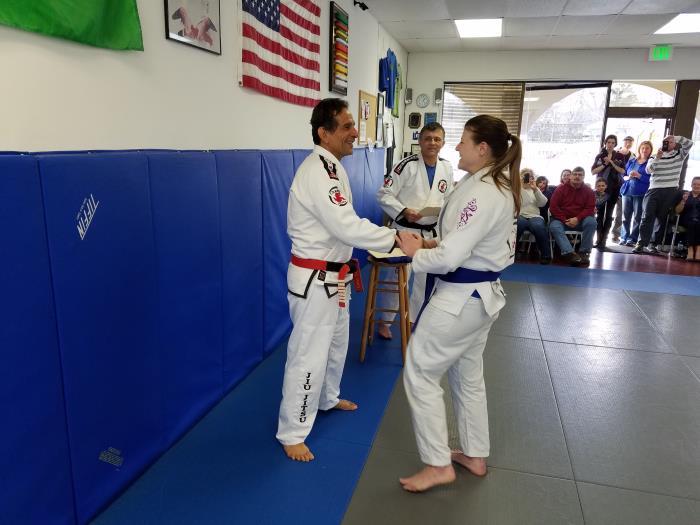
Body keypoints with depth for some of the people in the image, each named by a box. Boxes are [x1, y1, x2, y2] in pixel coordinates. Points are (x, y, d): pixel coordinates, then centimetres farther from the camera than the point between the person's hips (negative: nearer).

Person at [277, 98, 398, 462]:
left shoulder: (330, 167, 10)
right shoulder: (317, 172, -23)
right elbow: (348, 227, -29)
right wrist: (396, 238, -24)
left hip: (332, 275, 10)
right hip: (315, 279, -10)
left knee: (336, 342, 24)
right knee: (309, 355, -2)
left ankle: (327, 399, 46)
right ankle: (292, 433, 14)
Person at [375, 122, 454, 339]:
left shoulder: (446, 168, 0)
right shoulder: (407, 165, -15)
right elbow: (384, 195, -14)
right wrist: (403, 211, -26)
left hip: (430, 233, 5)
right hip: (405, 230, -5)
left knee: (424, 279, 17)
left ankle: (411, 320, 38)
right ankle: (385, 321, 25)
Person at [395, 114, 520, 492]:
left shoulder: (482, 193, -24)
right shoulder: (500, 187, 8)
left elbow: (450, 257, -25)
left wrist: (415, 252, -7)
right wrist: (432, 243, 5)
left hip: (461, 297, -10)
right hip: (482, 293, 10)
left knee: (420, 373, 2)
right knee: (468, 375, 21)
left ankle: (438, 465, 15)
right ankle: (474, 456, 37)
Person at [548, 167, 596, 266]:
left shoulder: (589, 191, 4)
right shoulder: (561, 188, 0)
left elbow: (590, 208, -4)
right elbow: (553, 206, -6)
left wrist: (577, 219, -22)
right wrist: (565, 220, -16)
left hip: (579, 220, 1)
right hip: (562, 219, -1)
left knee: (591, 222, -29)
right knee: (554, 227, -34)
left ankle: (584, 252, -21)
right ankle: (570, 253, -47)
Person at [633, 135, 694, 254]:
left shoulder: (679, 154, 12)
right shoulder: (655, 156, 13)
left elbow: (689, 143, -1)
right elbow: (648, 170, -1)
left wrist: (674, 137, 1)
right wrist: (657, 158, -13)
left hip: (670, 191, 0)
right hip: (654, 189, 0)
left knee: (662, 219, 1)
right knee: (647, 217, -8)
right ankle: (641, 244, -10)